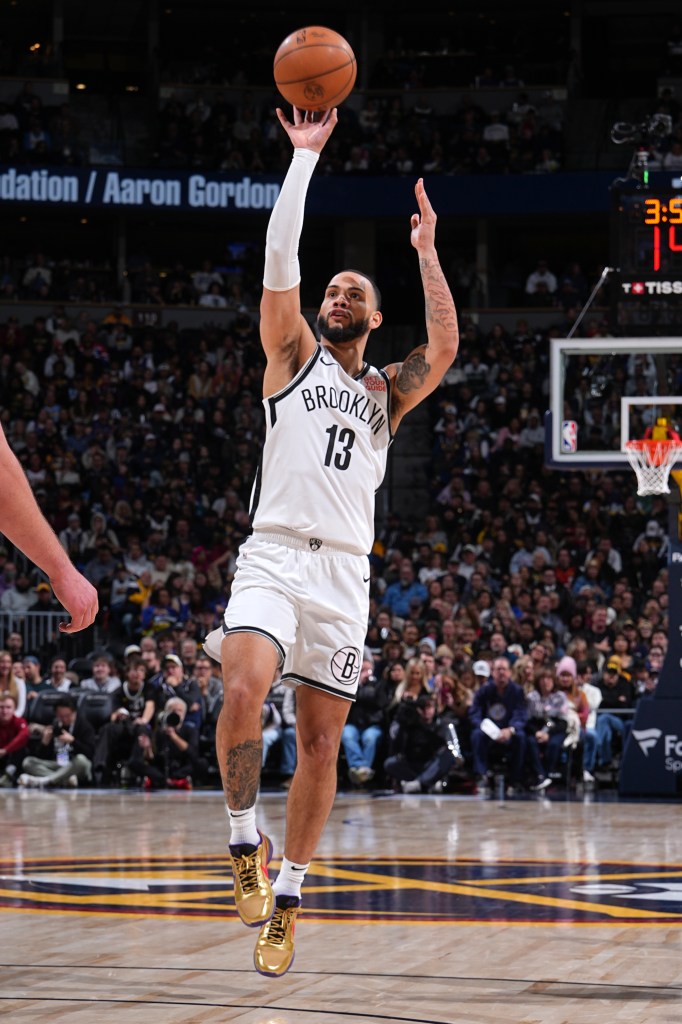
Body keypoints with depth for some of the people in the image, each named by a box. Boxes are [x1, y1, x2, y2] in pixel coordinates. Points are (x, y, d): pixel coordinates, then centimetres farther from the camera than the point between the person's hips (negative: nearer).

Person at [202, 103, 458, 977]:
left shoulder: (388, 392, 16)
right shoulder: (293, 355, 12)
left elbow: (444, 350, -3)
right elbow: (279, 262, 0)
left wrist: (426, 251, -1)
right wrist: (305, 157, -4)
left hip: (345, 570, 3)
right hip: (274, 553, -3)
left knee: (321, 741, 2)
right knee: (243, 692, -27)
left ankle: (286, 898, 12)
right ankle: (245, 844, -8)